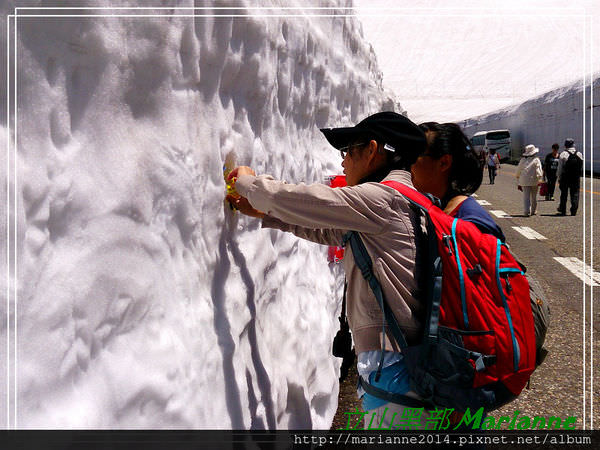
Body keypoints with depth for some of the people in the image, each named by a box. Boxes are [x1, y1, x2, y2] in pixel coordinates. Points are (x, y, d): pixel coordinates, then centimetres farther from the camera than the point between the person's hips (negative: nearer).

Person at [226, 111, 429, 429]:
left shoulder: (382, 197, -14)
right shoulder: (403, 200, 17)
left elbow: (294, 199, -13)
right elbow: (328, 232, 25)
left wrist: (247, 181, 7)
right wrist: (263, 212, 26)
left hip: (394, 365, -9)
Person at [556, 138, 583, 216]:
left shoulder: (563, 154, -7)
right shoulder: (579, 154, 5)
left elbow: (560, 167, -5)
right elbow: (582, 167, 9)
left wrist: (559, 177, 3)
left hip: (565, 177, -2)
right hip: (576, 178, 2)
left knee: (564, 194, 9)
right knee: (575, 193, 7)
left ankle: (562, 210, 16)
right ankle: (574, 211, 3)